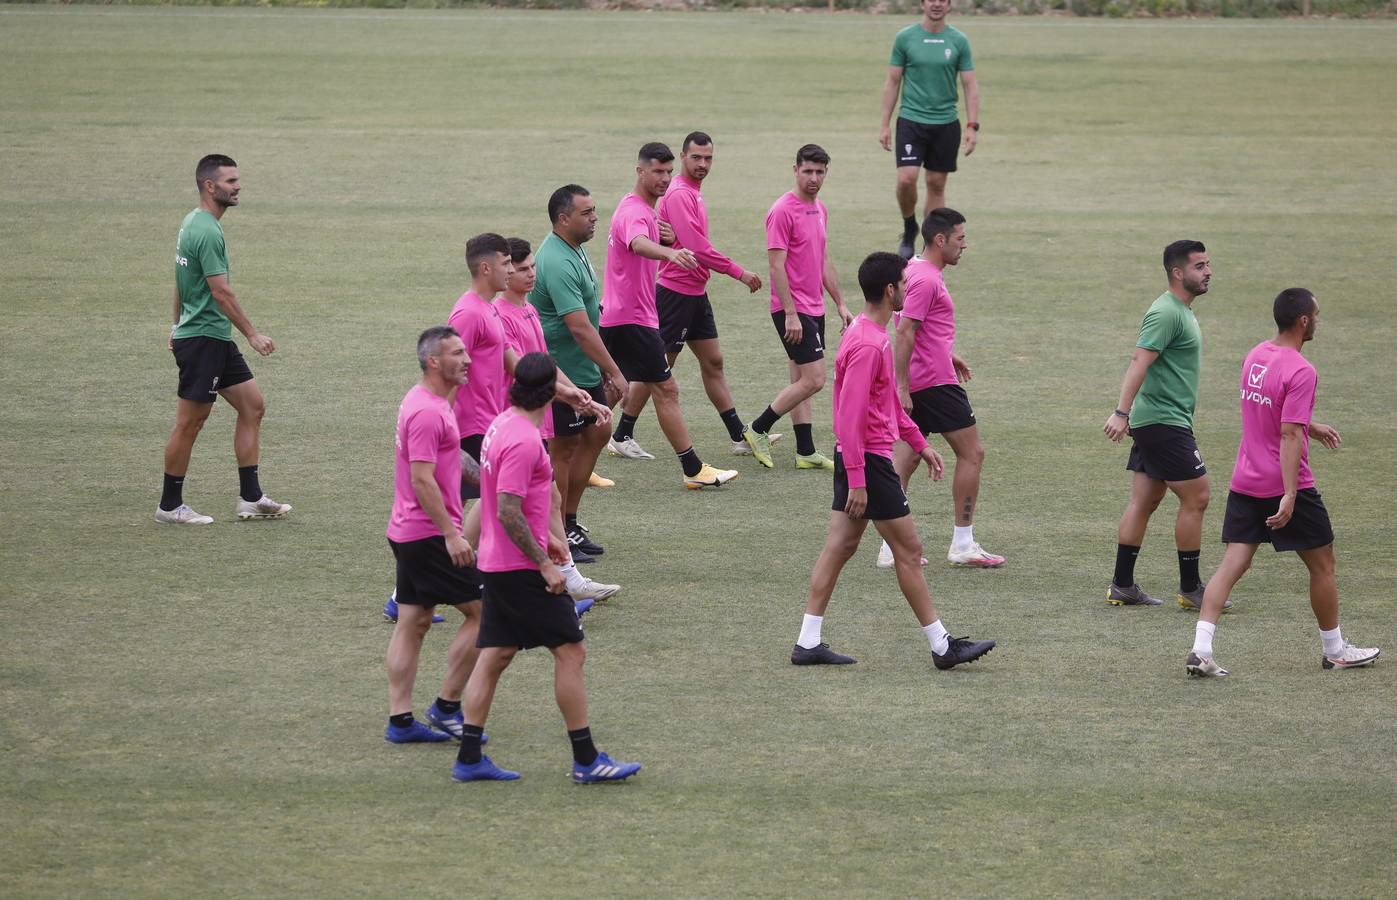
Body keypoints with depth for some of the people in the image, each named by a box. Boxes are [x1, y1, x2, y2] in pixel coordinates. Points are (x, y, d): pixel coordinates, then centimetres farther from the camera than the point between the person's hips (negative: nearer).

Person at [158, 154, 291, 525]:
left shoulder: (192, 223, 12)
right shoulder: (207, 231, -19)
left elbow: (180, 283, 20)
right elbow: (221, 291, -22)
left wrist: (178, 327, 27)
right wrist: (252, 334, -17)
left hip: (216, 340, 10)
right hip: (203, 339, -10)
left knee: (253, 406, 10)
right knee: (190, 421, -2)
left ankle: (250, 498, 12)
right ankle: (170, 506, 7)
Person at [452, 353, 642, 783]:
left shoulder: (503, 425, 9)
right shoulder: (523, 441, -21)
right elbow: (508, 513, -24)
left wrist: (543, 539, 24)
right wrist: (544, 564, -19)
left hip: (497, 565, 10)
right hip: (521, 568, -10)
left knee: (495, 657, 11)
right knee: (570, 651, -2)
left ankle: (469, 759, 12)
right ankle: (586, 760, 1)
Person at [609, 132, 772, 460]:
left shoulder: (693, 192, 13)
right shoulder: (679, 194, -18)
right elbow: (696, 246, -25)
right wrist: (738, 272, -20)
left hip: (695, 293, 10)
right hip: (675, 293, -10)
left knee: (713, 362, 11)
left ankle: (740, 438, 14)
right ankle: (622, 437, 5)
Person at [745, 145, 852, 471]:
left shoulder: (819, 210, 13)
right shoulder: (783, 211, -15)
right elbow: (777, 265, -17)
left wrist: (840, 304, 20)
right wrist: (790, 314, -20)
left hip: (813, 309, 9)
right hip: (794, 310, -9)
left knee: (802, 382, 10)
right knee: (813, 380, -11)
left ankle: (806, 453, 12)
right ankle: (758, 430, -1)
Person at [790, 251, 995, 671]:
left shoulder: (873, 335, 12)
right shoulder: (867, 345, -20)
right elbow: (851, 416, -23)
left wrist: (919, 443, 26)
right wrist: (857, 480, -24)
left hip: (855, 458, 10)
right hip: (869, 460, -10)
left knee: (839, 548, 9)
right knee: (909, 550, -1)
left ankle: (808, 643, 9)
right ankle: (942, 646, 6)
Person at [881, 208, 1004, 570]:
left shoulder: (919, 271, 14)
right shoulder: (926, 279, -17)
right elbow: (905, 333, -22)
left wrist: (949, 354, 29)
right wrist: (902, 388, -24)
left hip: (915, 384, 10)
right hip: (935, 382, -10)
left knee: (905, 459, 6)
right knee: (972, 453, 1)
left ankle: (891, 548, 4)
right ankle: (963, 545, 4)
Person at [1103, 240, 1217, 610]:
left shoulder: (1181, 310, 16)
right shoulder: (1166, 313, -16)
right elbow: (1139, 362, -25)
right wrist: (1122, 412, -32)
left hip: (1153, 422, 10)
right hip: (1164, 423, -10)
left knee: (1144, 501, 10)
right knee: (1196, 498, -5)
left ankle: (1122, 586, 12)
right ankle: (1190, 589, 1)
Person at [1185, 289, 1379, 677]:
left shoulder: (1254, 357, 8)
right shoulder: (1300, 371, -18)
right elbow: (1289, 435, -24)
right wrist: (1289, 496, -26)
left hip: (1244, 484, 7)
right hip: (1286, 487, -7)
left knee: (1232, 564, 1)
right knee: (1322, 564, 11)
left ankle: (1200, 650, -12)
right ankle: (1334, 650, 24)